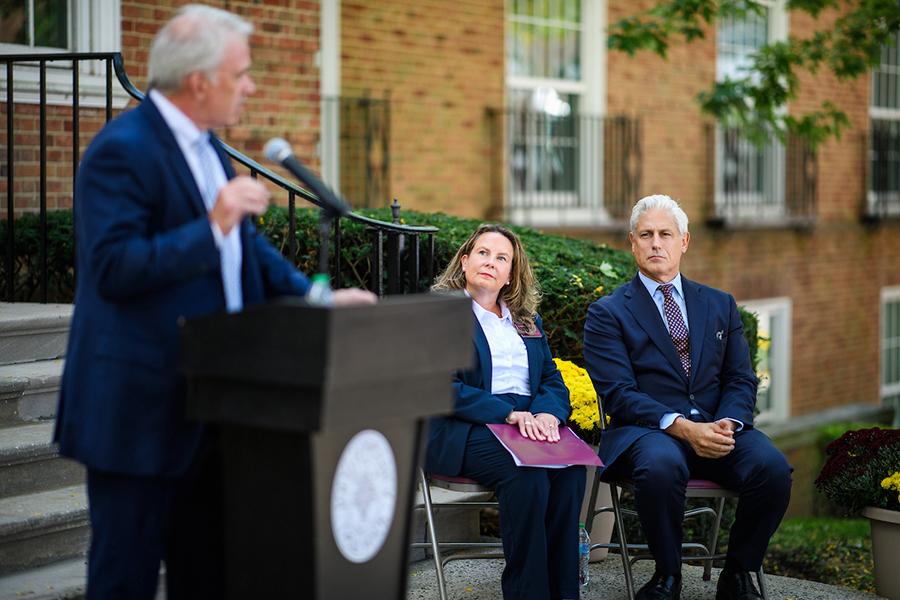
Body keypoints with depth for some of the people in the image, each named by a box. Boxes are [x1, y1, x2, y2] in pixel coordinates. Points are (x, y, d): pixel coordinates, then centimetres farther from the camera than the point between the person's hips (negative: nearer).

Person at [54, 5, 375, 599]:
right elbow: (113, 268, -25)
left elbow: (247, 244, 18)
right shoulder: (122, 150, -17)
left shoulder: (205, 145, 12)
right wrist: (212, 227, -30)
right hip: (140, 404, -9)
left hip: (205, 399, 9)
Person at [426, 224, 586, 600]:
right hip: (466, 430, -5)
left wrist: (547, 413, -10)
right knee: (526, 474, -34)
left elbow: (553, 380, 16)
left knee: (570, 468, -29)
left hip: (529, 425, 5)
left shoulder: (528, 321, 24)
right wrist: (509, 414, -18)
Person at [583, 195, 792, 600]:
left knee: (773, 468, -27)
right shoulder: (607, 313, 5)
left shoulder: (720, 305, 18)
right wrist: (682, 428, -21)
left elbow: (741, 380, 12)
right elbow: (619, 394, -6)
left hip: (716, 429, 3)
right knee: (661, 465, -39)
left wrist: (729, 423, -11)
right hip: (646, 431, -3)